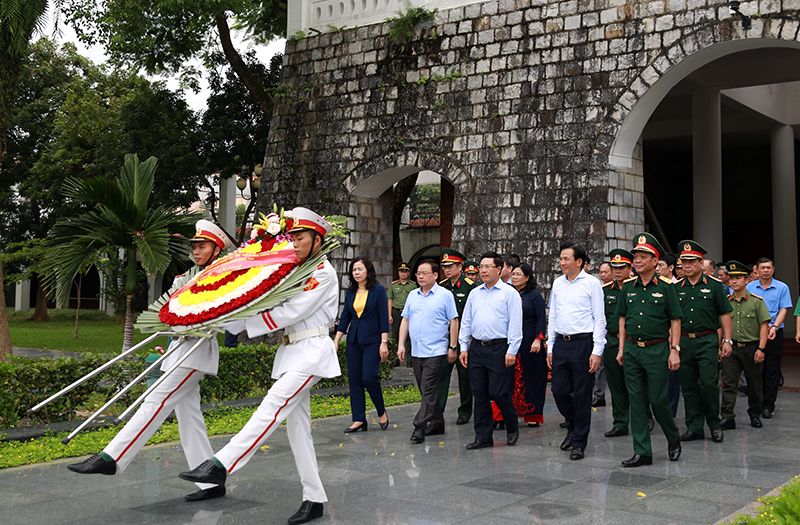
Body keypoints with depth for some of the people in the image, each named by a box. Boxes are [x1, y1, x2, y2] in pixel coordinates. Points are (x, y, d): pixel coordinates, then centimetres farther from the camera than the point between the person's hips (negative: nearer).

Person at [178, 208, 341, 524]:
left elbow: (289, 312, -16)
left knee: (273, 406, -22)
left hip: (311, 350, -9)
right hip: (291, 351, 9)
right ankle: (314, 499, 9)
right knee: (297, 424, 5)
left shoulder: (323, 273, -6)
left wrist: (240, 324, -16)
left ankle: (221, 465, -32)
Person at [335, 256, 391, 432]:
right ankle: (359, 420, 11)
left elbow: (384, 318, -8)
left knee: (369, 377, -13)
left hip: (372, 341, -6)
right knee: (354, 379, 4)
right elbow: (344, 318, 12)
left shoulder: (378, 290, -5)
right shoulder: (350, 292, 10)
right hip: (354, 341, 6)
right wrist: (336, 341, 7)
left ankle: (382, 413, 11)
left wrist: (384, 343, -13)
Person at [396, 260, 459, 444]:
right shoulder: (412, 295, 13)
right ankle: (437, 423, 23)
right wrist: (401, 345, 7)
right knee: (427, 391, 12)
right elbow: (405, 320, 15)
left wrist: (453, 347, -8)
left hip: (436, 352, -6)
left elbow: (454, 321, -4)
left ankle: (420, 427, -12)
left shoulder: (445, 295, -3)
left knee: (428, 391, -10)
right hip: (416, 352, 6)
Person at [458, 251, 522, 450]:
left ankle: (512, 428, 19)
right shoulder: (474, 294, 13)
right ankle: (482, 437, 14)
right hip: (477, 348, 5)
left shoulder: (509, 293, -3)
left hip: (499, 348, -5)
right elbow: (466, 322, 16)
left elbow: (515, 324, -7)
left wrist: (511, 351, -12)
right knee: (479, 394, 6)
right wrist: (464, 347, 9)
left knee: (499, 393, -5)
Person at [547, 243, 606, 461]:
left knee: (582, 395, 2)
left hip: (583, 343, -5)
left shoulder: (592, 284, -5)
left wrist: (597, 351, -12)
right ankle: (574, 427, 32)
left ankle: (578, 443, 12)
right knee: (559, 391, 6)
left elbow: (600, 319, -7)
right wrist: (550, 347, 13)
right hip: (561, 343, 5)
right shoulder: (557, 283, 11)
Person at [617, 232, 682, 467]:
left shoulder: (666, 286, -4)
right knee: (636, 401, 4)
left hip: (657, 349, -4)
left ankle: (673, 439, 26)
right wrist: (621, 349, 10)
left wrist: (674, 350, -9)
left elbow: (675, 321, -3)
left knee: (658, 400, -1)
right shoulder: (628, 286, 8)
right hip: (632, 349, 4)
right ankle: (642, 452, 10)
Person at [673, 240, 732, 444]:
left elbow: (725, 314, 3)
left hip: (707, 341, -3)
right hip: (683, 341, 3)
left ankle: (714, 424, 9)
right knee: (688, 387, 6)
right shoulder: (676, 287, 8)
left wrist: (727, 340, -3)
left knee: (709, 383, -9)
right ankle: (694, 427, 14)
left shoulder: (714, 285, 2)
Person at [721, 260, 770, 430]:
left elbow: (764, 326, -5)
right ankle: (727, 418, -5)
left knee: (754, 384, 10)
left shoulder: (756, 301, -3)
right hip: (731, 348, 1)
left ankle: (755, 415, 27)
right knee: (728, 384, -6)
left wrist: (761, 349, -12)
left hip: (751, 348, -1)